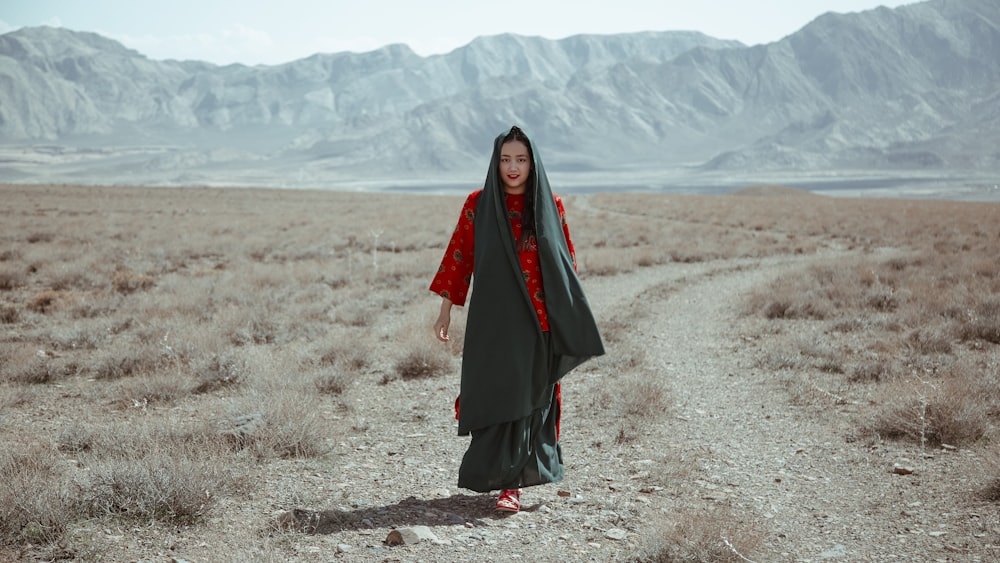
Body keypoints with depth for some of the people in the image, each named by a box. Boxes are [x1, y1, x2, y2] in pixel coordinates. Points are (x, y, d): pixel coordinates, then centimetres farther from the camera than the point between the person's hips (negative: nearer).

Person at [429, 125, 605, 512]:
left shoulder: (550, 206, 4)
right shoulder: (478, 204, 1)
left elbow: (567, 261, 8)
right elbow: (458, 257, 4)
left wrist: (570, 315, 4)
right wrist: (446, 310, 2)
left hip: (538, 320, 1)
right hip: (494, 318, -1)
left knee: (532, 398, 3)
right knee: (498, 396, -3)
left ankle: (513, 480, 14)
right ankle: (507, 479, 10)